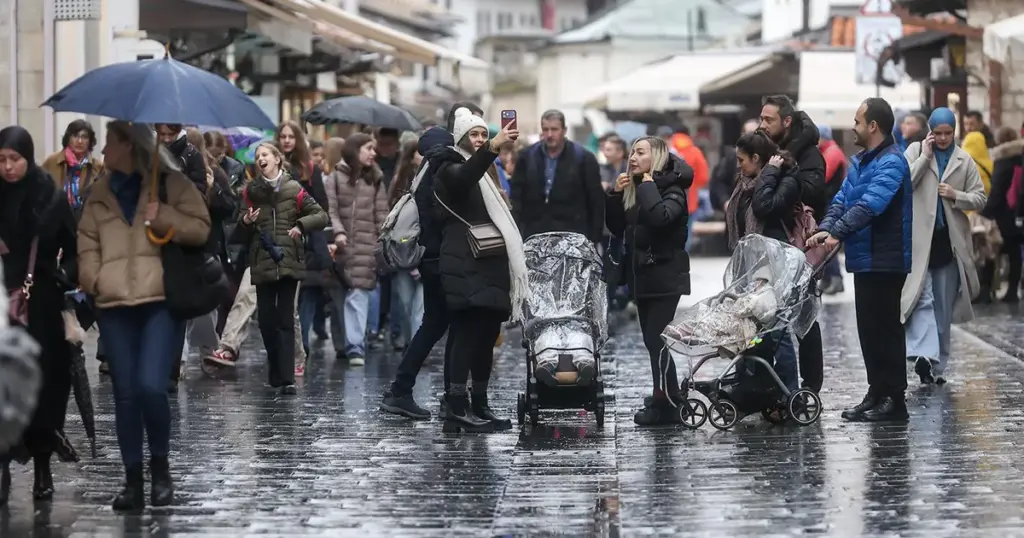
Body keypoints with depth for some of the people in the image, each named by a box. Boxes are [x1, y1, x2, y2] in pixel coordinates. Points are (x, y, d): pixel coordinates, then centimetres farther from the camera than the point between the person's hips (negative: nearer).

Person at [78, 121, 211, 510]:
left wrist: (166, 218, -14)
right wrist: (91, 278, -2)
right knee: (125, 393, 3)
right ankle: (132, 481, 9)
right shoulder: (100, 193, 17)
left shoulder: (172, 182, 4)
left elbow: (201, 228, 1)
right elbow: (87, 241, 15)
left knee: (151, 387, -17)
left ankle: (161, 468, 5)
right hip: (114, 305, 5)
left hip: (162, 301, -4)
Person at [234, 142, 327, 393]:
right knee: (265, 318, 4)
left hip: (289, 262, -2)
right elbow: (241, 235, 10)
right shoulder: (251, 191, 8)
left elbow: (321, 216, 3)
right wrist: (246, 222, -11)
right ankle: (277, 370, 23)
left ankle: (287, 378, -10)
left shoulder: (293, 189, 2)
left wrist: (300, 225, -13)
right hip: (262, 264, 2)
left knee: (285, 319, -6)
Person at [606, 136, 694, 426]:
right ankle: (670, 400, 16)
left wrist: (647, 186, -17)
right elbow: (617, 228, 11)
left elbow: (660, 217, -29)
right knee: (653, 341, 9)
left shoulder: (672, 190, -8)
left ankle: (665, 405, -11)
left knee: (657, 340, -12)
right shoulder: (635, 191, 13)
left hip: (666, 278, -8)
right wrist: (616, 195, 0)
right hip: (643, 277, 8)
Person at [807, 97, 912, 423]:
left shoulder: (892, 163, -15)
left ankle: (894, 399, -1)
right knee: (868, 328, 12)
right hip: (864, 258, 9)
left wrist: (837, 233, -33)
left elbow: (870, 204, -27)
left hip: (885, 260, -9)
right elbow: (842, 200, 9)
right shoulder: (859, 162, 15)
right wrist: (824, 229, -9)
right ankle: (877, 394, 19)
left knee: (885, 328, -5)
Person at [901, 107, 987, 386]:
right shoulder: (915, 151, 3)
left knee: (944, 308, 8)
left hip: (949, 240, 3)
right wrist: (925, 156, -11)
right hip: (920, 239, -3)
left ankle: (936, 366, 15)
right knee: (922, 298, -17)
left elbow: (980, 198, 8)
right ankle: (924, 354, -27)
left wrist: (956, 195, -9)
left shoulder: (964, 161, 10)